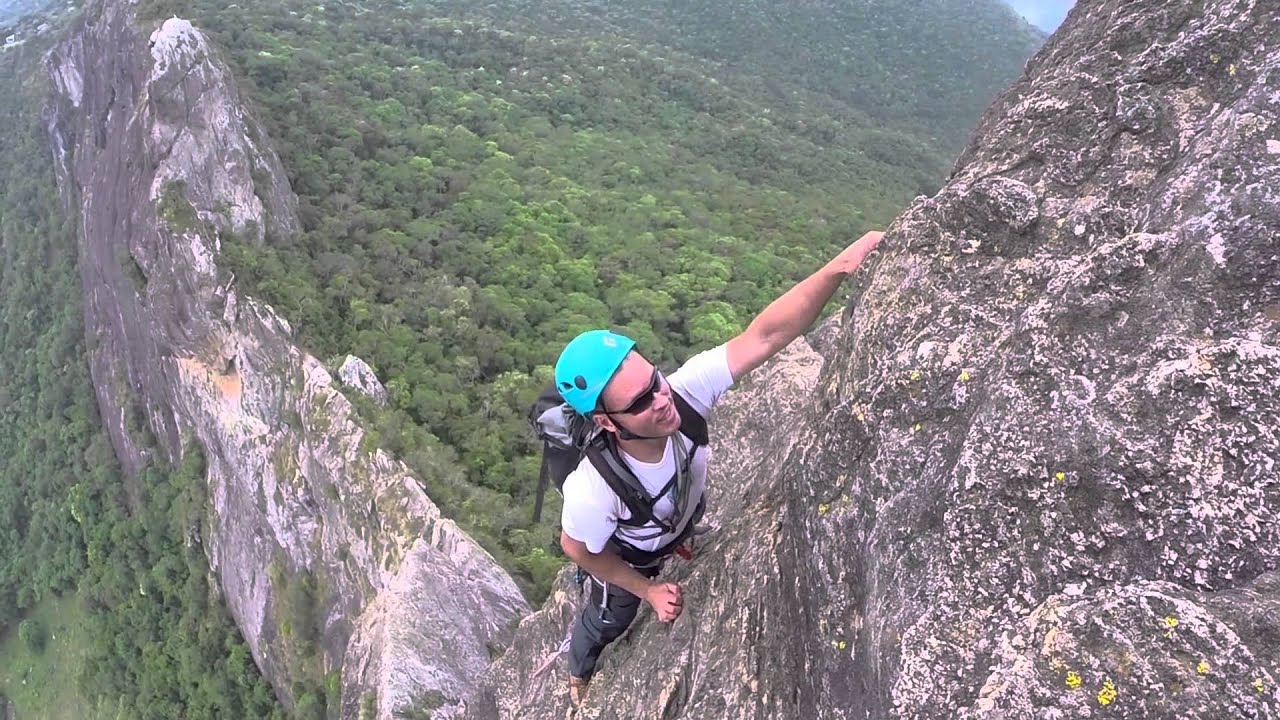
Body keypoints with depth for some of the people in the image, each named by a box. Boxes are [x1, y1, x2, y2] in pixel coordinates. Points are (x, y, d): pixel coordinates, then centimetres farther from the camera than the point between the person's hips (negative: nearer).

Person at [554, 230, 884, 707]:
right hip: (624, 555, -2)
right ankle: (578, 677, 64)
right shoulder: (594, 493, -48)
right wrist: (647, 589, -12)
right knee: (610, 619, 28)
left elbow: (763, 336, -50)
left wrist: (841, 266, -63)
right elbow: (575, 548, -25)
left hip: (680, 519, 2)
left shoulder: (683, 392, -44)